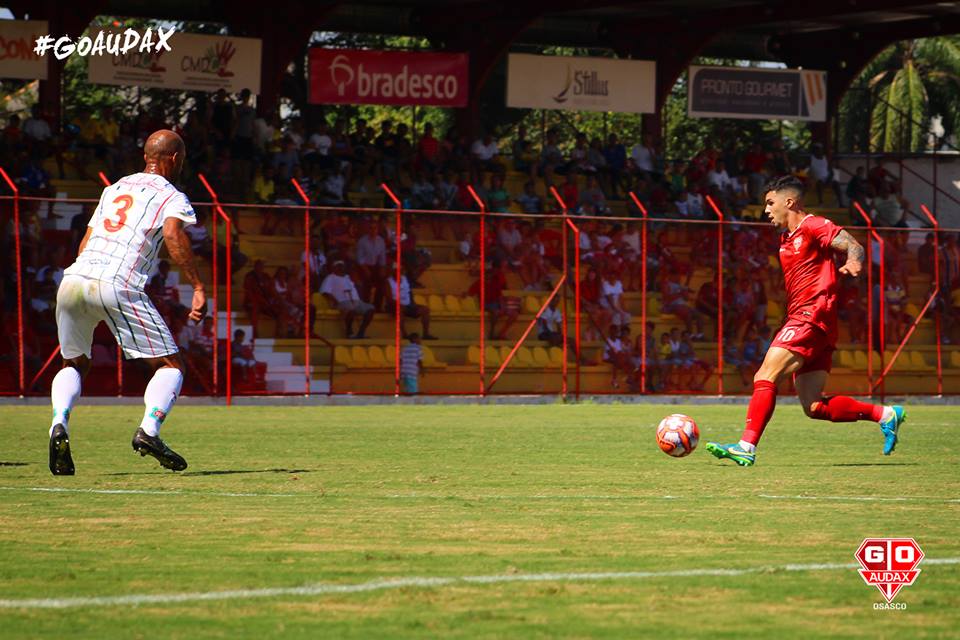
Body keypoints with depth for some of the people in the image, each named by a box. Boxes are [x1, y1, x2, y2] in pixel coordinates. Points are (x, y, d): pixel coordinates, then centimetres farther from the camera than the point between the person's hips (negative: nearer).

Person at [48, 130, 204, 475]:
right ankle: (149, 430, -18)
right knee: (170, 366, 6)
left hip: (73, 279, 5)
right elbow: (173, 233, -12)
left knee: (74, 365, 23)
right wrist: (198, 288, -15)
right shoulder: (171, 197, 9)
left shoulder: (113, 189, 28)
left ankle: (59, 425, -4)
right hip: (117, 286, -5)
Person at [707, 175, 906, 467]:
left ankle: (747, 447, -24)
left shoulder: (813, 226, -3)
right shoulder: (786, 239, 24)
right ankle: (885, 414, 9)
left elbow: (853, 245, -15)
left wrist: (853, 262, -36)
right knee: (815, 407, 3)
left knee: (765, 377, -18)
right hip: (800, 319, 10)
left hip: (812, 318, -10)